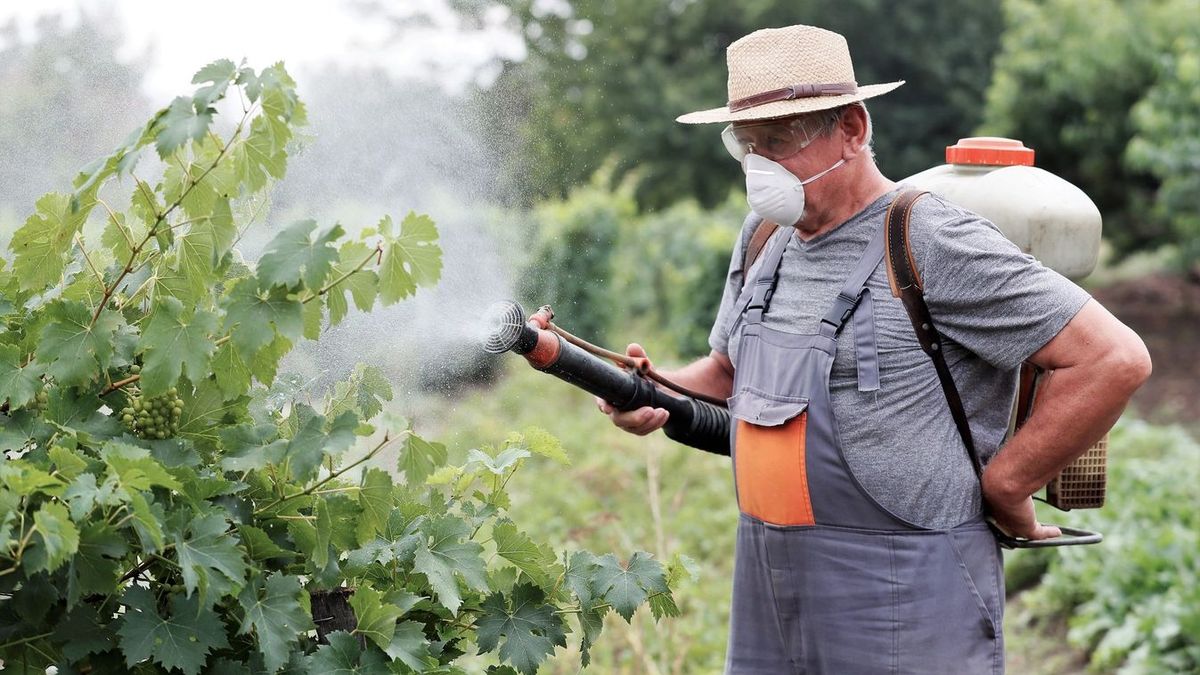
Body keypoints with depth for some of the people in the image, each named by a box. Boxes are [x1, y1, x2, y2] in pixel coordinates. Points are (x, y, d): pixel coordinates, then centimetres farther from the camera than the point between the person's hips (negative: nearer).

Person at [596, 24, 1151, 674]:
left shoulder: (934, 243, -14)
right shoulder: (763, 240, 11)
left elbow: (1116, 358, -17)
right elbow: (726, 372, 26)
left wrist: (1000, 487, -11)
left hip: (899, 603, -7)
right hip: (767, 590, 7)